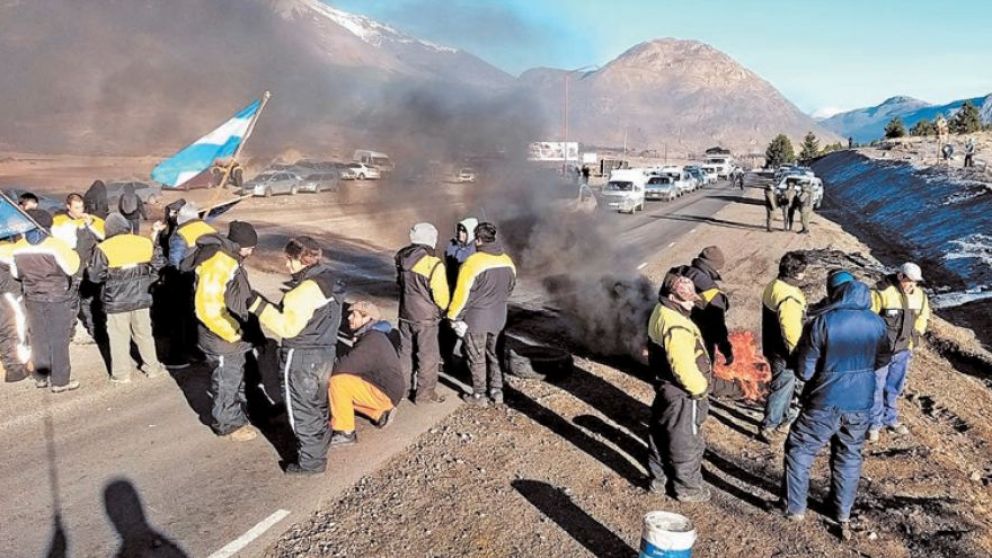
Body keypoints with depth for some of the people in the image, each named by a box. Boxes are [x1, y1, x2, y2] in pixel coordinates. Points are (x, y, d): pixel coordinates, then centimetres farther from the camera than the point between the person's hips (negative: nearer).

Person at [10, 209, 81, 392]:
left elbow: (16, 273, 8)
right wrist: (73, 254, 3)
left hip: (33, 299, 4)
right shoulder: (56, 245, -19)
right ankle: (60, 381, 10)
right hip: (58, 298, -4)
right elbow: (72, 268, -15)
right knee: (59, 340, 5)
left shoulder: (19, 248, -4)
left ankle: (41, 377, 26)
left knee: (38, 339, 17)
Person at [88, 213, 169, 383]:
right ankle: (153, 367, 25)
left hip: (116, 301, -3)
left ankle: (122, 373, 17)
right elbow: (159, 264, 7)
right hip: (141, 298, 3)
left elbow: (95, 275, -8)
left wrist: (111, 276, 12)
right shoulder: (144, 243, -2)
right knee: (144, 333, 17)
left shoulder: (104, 249, -11)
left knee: (119, 337, 9)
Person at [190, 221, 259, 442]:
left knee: (238, 377, 23)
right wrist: (233, 333, -20)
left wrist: (239, 329, 11)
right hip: (222, 339, -9)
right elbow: (208, 308, -29)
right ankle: (229, 425, 23)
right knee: (226, 383, 7)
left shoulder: (230, 258, 4)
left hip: (235, 334, 10)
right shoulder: (216, 264, -27)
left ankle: (238, 414, 40)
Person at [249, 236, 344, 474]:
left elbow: (288, 326, -26)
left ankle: (311, 462, 15)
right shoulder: (328, 280, 7)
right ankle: (319, 451, 36)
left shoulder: (307, 289, -23)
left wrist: (260, 307, -23)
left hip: (302, 358, -9)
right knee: (317, 406, 22)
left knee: (302, 411, 5)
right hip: (325, 353, 10)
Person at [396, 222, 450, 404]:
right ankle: (425, 393, 18)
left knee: (405, 351, 20)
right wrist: (442, 307, 5)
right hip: (426, 318, -6)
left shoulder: (402, 258, -4)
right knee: (428, 355, 9)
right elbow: (441, 296, -16)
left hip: (405, 314, 6)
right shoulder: (434, 264, -23)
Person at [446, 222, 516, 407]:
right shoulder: (508, 262, -2)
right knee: (492, 354, 22)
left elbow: (462, 293, -17)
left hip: (476, 318, -6)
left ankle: (479, 396, 19)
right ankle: (497, 392, 27)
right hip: (498, 317, 6)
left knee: (477, 358, 9)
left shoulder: (473, 262, -22)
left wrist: (453, 316, -6)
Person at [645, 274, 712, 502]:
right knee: (686, 442, 8)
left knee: (660, 434, 21)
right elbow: (684, 367, -29)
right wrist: (700, 389, -13)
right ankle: (687, 488, 24)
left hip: (664, 385, 10)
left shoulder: (660, 313, 2)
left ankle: (658, 478, 37)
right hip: (681, 392, -10)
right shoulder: (676, 328, -29)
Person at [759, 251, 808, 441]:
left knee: (786, 385, 23)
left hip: (772, 345, 10)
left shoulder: (774, 286, 2)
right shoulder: (789, 298, -29)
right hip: (784, 352, -10)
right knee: (782, 388, 3)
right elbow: (792, 332, -28)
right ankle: (768, 427, 10)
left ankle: (782, 419, 37)